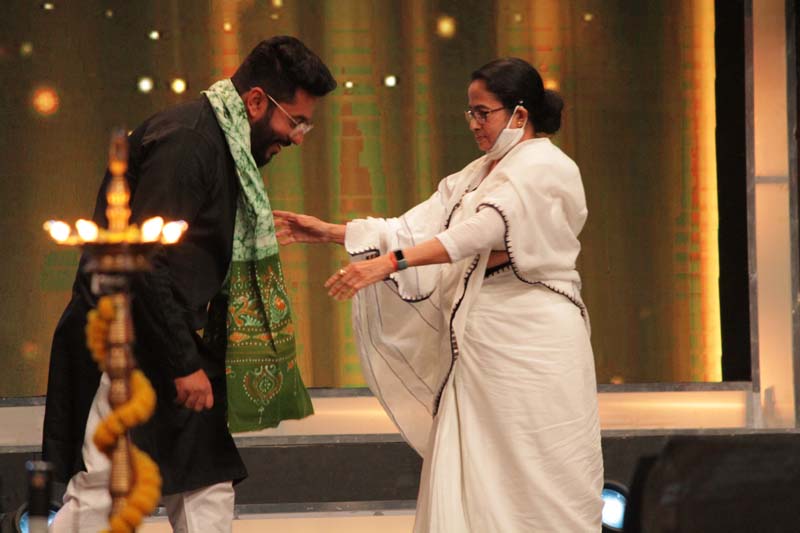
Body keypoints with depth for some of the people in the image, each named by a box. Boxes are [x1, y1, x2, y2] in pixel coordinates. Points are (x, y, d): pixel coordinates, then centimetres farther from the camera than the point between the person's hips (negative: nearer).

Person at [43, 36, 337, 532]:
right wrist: (184, 364, -19)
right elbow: (144, 261, -23)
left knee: (209, 488, 7)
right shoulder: (186, 141, -18)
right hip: (126, 347, -10)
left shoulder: (229, 147, 13)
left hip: (180, 346, 10)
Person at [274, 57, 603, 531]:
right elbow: (416, 228, 13)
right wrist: (330, 233, 4)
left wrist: (386, 264, -31)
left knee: (536, 483, -5)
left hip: (531, 346, -8)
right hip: (481, 348, 8)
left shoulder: (547, 169, -9)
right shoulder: (479, 175, 19)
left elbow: (479, 232, -23)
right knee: (467, 483, 4)